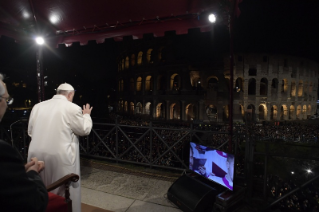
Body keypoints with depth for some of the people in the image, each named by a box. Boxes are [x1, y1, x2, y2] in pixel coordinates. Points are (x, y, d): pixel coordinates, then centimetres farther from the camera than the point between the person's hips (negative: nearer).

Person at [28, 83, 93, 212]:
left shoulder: (37, 106, 7)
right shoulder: (72, 108, -11)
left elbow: (30, 132, 15)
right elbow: (84, 130, -2)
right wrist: (86, 115, 13)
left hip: (37, 155, 6)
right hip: (60, 157, -5)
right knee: (65, 192, 11)